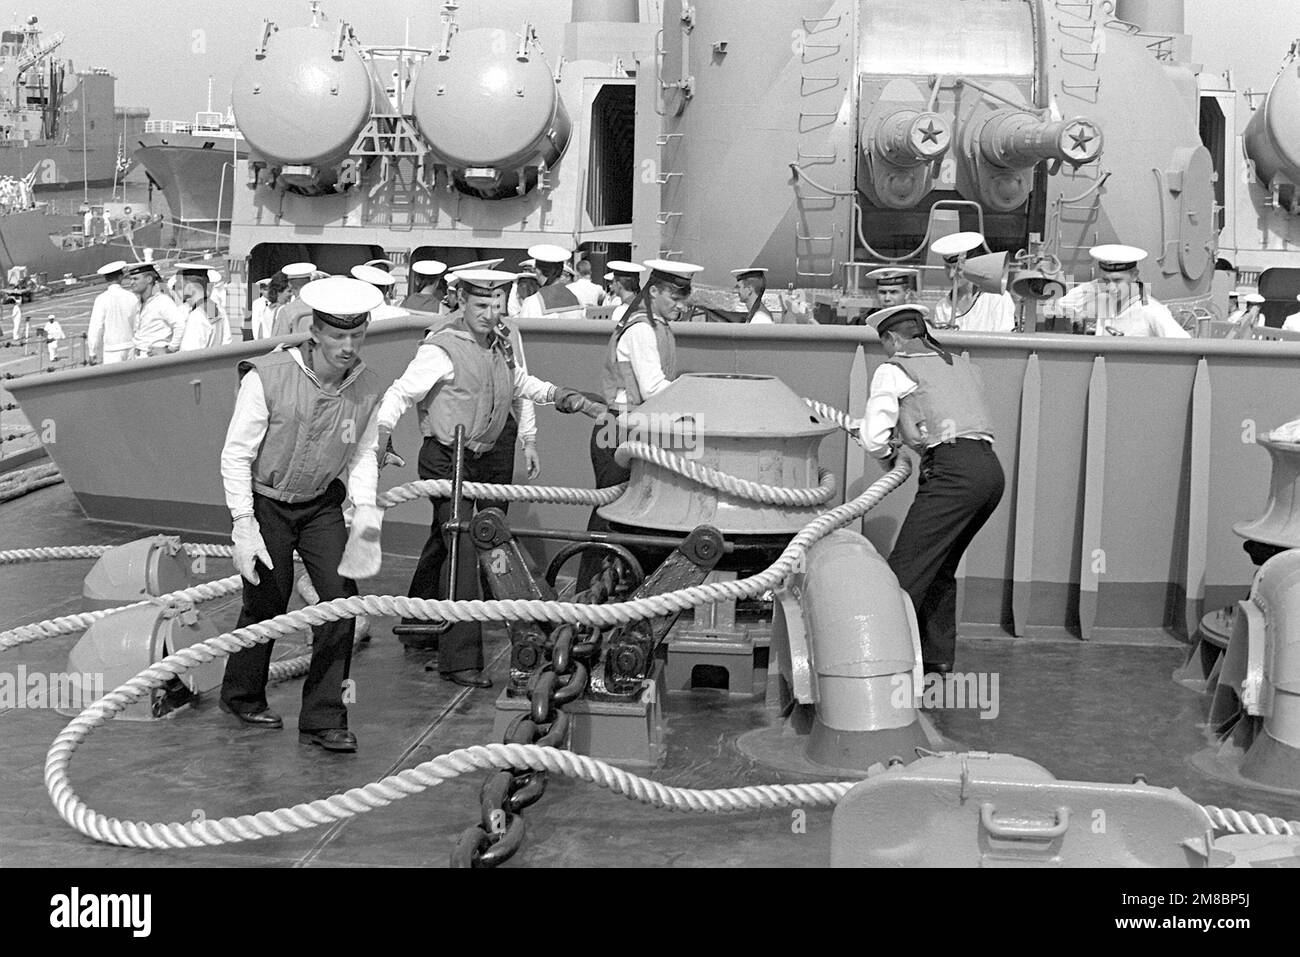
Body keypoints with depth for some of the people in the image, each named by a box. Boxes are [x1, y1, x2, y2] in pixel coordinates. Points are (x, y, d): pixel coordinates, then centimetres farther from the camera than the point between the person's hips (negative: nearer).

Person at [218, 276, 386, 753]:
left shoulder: (368, 390, -10)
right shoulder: (266, 377, -23)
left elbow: (363, 455, 3)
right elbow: (236, 455, -16)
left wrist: (365, 508, -14)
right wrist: (244, 527, -19)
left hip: (322, 504, 4)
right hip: (266, 502, -4)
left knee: (341, 597, -8)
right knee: (266, 601, 3)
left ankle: (323, 718, 3)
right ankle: (241, 696, 32)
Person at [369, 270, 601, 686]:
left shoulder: (499, 346, 10)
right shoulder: (441, 349, -14)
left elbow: (520, 383, 29)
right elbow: (400, 393, -14)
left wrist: (560, 395, 20)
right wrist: (381, 434, -25)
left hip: (476, 460, 8)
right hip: (444, 459, -8)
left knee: (443, 543, 22)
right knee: (463, 548, -16)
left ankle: (417, 624, 42)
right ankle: (460, 659, -15)